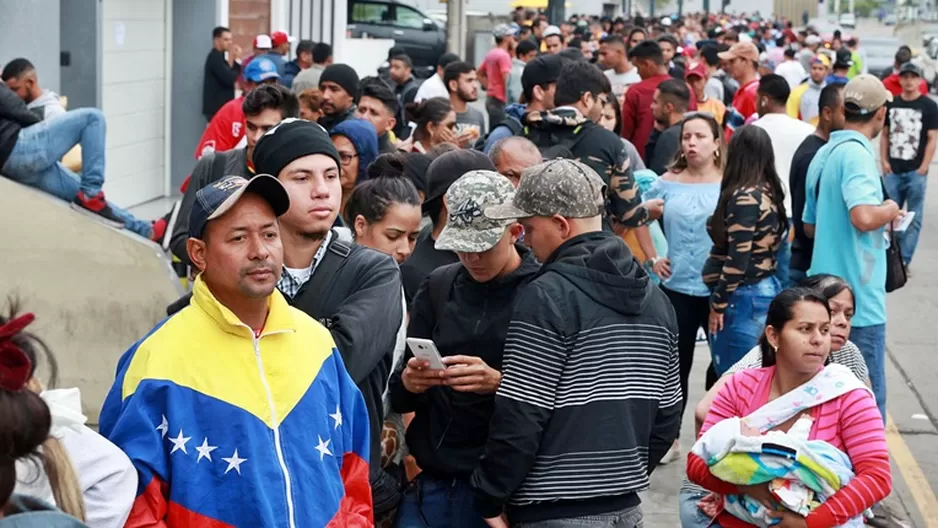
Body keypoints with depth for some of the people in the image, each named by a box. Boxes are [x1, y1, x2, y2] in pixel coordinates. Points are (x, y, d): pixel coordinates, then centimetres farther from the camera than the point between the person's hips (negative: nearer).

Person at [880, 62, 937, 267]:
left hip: (915, 171, -3)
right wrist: (884, 161, 4)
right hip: (893, 170, 3)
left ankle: (904, 259, 3)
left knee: (913, 218, 0)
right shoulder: (891, 104, 9)